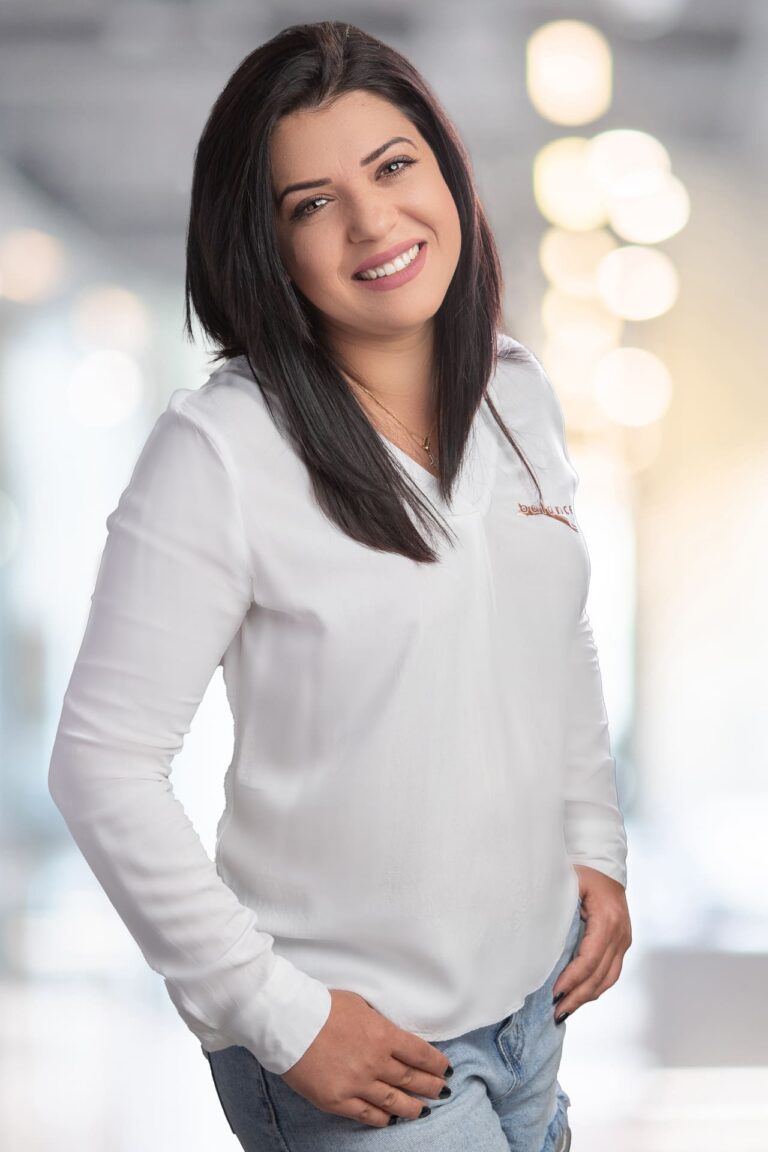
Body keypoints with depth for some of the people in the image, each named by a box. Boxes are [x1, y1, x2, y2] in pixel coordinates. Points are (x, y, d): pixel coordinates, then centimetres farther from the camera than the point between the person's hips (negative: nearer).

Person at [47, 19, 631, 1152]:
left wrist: (598, 849, 8)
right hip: (348, 1038, -6)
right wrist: (278, 1014, -17)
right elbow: (103, 767, -18)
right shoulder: (220, 450, -19)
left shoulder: (520, 395, 2)